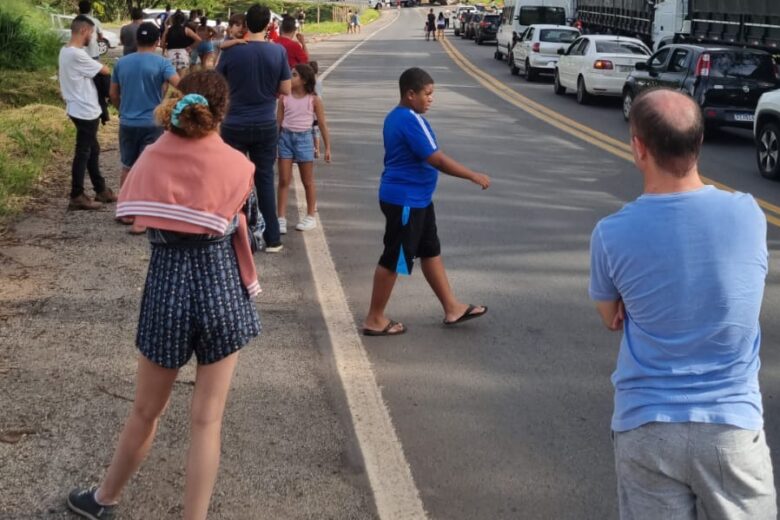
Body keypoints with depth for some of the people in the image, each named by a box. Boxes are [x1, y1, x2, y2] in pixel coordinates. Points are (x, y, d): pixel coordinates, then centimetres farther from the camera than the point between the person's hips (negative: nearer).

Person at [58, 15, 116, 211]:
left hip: (81, 109, 10)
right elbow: (104, 71, -13)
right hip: (85, 111, -10)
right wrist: (103, 67, 8)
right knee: (83, 153, -2)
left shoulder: (66, 51, 9)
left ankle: (101, 190, 26)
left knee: (93, 150, 17)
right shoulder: (77, 55, -23)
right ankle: (77, 197, 5)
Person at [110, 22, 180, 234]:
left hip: (127, 123, 4)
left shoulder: (121, 63, 4)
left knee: (127, 168, 19)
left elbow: (113, 95, 11)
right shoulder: (161, 63, -9)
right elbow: (180, 85, -23)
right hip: (152, 124, -4)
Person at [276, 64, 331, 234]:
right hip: (286, 137, 2)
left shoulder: (314, 100, -5)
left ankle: (311, 216, 24)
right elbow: (279, 121, 3)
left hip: (304, 138, -2)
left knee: (307, 181, 10)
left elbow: (322, 124, -1)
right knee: (283, 181, 1)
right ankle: (281, 218, 5)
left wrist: (327, 148, -1)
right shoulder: (285, 97, 0)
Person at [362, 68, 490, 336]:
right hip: (405, 201, -11)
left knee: (431, 252, 16)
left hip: (416, 199, 11)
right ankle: (375, 319, 10)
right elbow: (437, 160, -25)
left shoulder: (397, 117, 11)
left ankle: (452, 308, 26)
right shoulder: (410, 120, -21)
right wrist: (474, 176, -18)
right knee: (394, 259, -1)